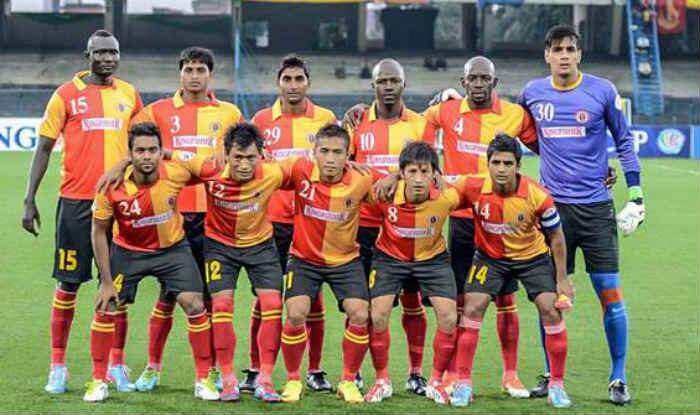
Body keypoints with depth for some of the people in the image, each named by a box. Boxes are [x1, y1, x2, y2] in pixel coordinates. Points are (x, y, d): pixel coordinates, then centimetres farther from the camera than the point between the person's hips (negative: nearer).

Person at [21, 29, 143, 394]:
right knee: (69, 282, 1)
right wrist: (29, 200, -3)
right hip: (76, 201, -3)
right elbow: (44, 148, 1)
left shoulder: (129, 94, 8)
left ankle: (117, 365, 13)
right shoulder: (67, 95, -1)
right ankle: (58, 367, 9)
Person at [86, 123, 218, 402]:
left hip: (172, 248, 0)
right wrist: (106, 281, -12)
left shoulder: (176, 170, -26)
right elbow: (99, 232, -11)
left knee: (195, 305, -11)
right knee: (105, 309, -6)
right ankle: (98, 381, 12)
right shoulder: (111, 188, -25)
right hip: (128, 250, 0)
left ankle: (203, 380, 5)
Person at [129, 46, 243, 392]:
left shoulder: (229, 114, 9)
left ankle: (214, 369, 11)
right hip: (172, 212, -1)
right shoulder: (159, 111, 5)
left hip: (214, 214, 1)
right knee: (167, 294, 1)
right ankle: (153, 368, 10)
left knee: (211, 295, 3)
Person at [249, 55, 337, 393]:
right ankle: (255, 370, 8)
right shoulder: (262, 120, 5)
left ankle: (315, 371, 12)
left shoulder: (325, 119, 4)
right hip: (272, 219, 0)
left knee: (313, 296, 3)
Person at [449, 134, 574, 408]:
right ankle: (463, 384, 1)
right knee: (472, 309, -10)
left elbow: (556, 237, -12)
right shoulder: (474, 188, -24)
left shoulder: (537, 196, -26)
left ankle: (556, 386, 3)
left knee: (551, 310, -11)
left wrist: (561, 279, -8)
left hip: (532, 256, -1)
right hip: (490, 256, 1)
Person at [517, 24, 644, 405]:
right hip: (552, 206, 2)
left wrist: (635, 194, 1)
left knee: (610, 292, -4)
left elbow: (624, 141, 5)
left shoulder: (602, 91, -3)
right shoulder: (532, 93, 3)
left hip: (594, 206, -2)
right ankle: (550, 375, 17)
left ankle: (618, 378, 6)